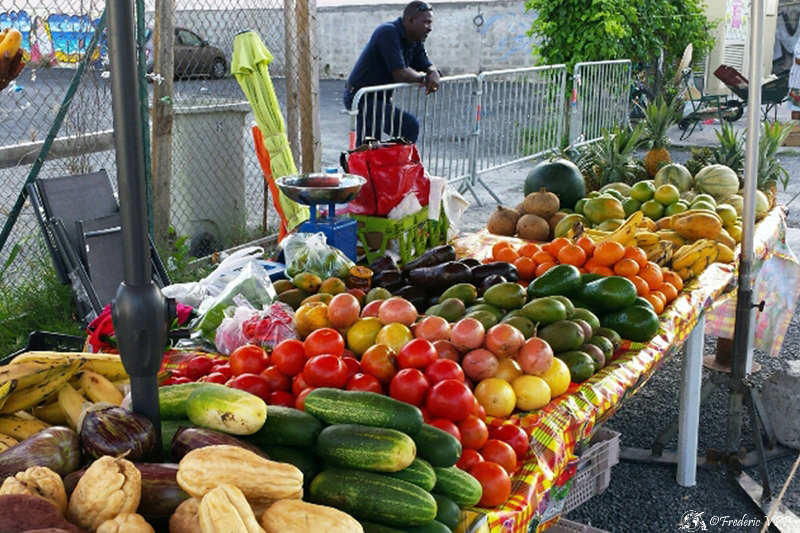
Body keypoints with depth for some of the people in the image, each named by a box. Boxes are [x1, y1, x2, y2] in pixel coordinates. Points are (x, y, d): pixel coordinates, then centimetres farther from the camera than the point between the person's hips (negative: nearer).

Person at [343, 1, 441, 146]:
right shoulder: (389, 33, -22)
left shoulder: (416, 42, 6)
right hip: (363, 99, -10)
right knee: (410, 125, -20)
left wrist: (434, 74, -12)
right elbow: (401, 75, -28)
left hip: (378, 98, 10)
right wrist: (422, 77, -9)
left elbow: (428, 66, 13)